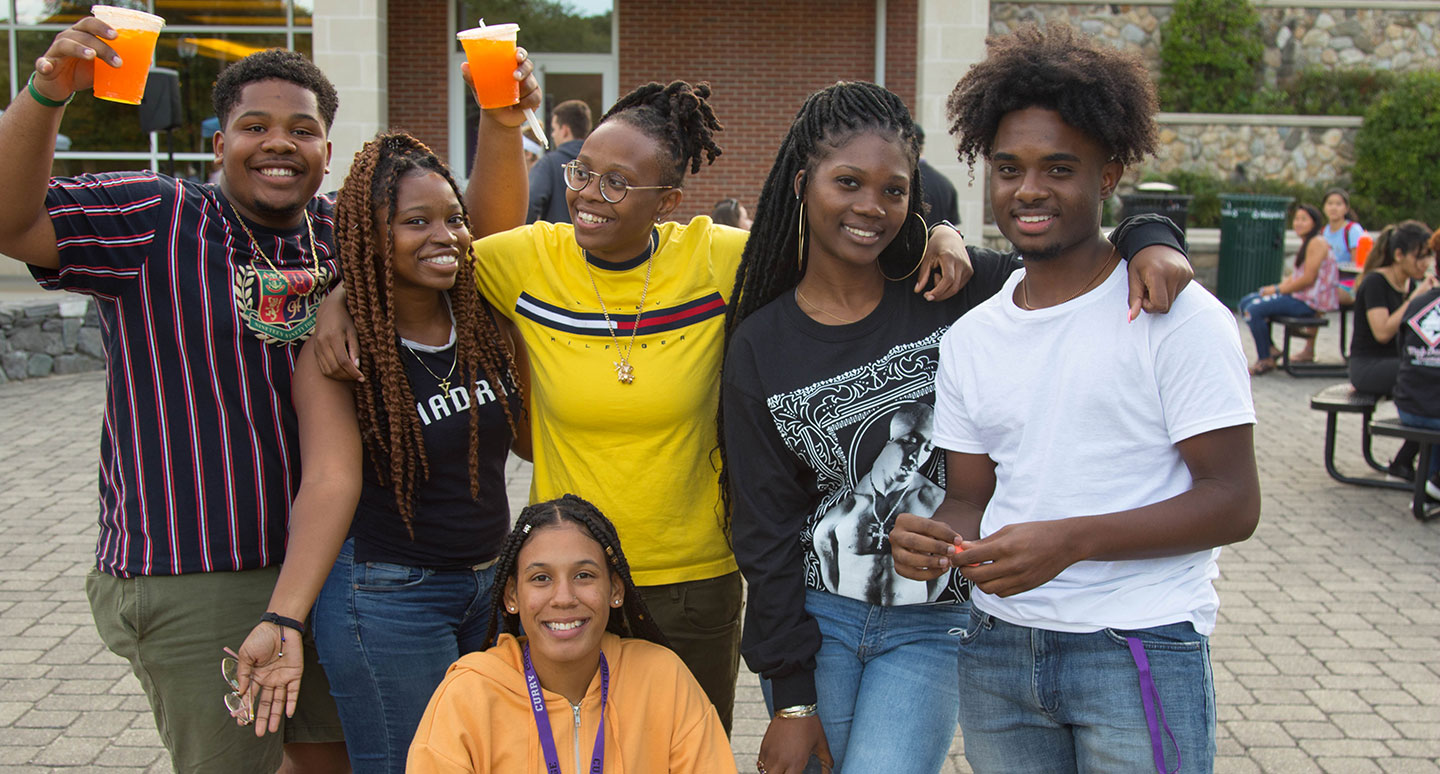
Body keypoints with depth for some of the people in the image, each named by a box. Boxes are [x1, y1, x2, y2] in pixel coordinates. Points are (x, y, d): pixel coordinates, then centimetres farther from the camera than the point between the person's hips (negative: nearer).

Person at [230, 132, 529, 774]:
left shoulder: (483, 323, 1)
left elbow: (531, 437, 11)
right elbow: (330, 480, -27)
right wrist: (283, 621, -37)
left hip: (491, 586, 6)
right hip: (388, 598, -6)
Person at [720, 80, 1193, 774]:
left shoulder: (954, 293, -4)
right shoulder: (759, 347, -1)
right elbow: (766, 529, -1)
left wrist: (1152, 243, -23)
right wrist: (792, 697, -3)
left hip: (934, 628, -1)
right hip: (815, 615, 1)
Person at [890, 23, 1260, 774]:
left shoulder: (1177, 314, -9)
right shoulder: (969, 338, 9)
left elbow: (1232, 502, -12)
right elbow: (972, 496, 12)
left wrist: (1070, 540, -23)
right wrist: (937, 537, -12)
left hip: (1140, 651, -5)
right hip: (996, 648, 5)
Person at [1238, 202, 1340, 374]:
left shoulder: (1317, 244, -13)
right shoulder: (1306, 243, 19)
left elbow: (1308, 279, -20)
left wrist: (1279, 290, -13)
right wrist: (1275, 287, 1)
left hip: (1309, 302, -11)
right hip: (1297, 296, 11)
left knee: (1255, 310, -23)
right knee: (1245, 303, 8)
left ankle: (1265, 360, -10)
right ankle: (1270, 348, 11)